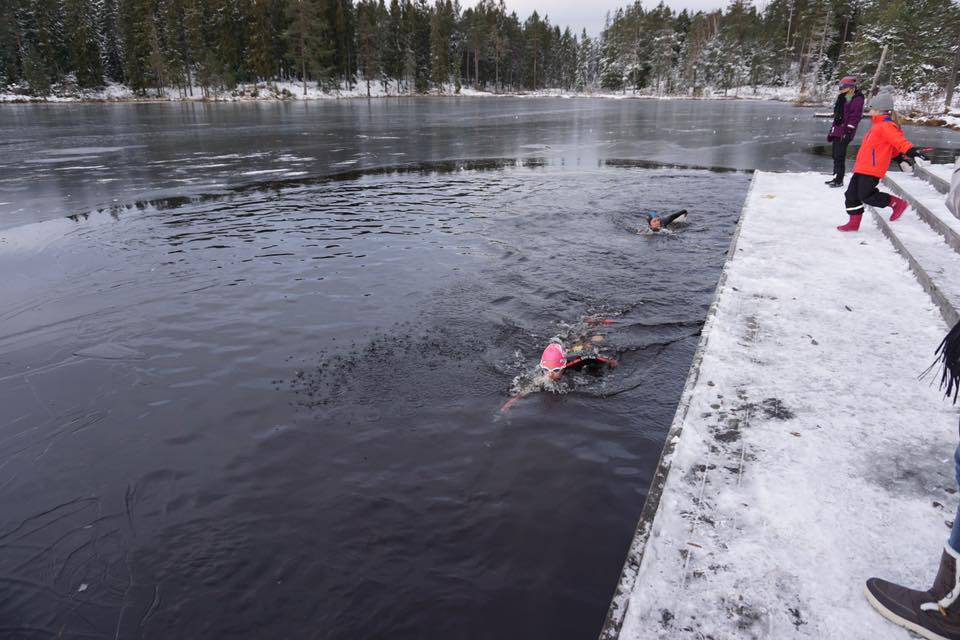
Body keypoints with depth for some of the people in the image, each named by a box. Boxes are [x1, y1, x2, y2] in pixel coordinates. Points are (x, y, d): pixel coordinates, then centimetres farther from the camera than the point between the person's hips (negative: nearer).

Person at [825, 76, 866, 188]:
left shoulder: (857, 99, -8)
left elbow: (854, 117, -15)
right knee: (836, 155, 13)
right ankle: (836, 177, 22)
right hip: (837, 131, 9)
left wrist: (848, 131, -22)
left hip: (845, 133, -9)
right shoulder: (842, 99, 20)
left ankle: (839, 180, -8)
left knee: (839, 156, -11)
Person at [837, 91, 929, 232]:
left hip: (872, 170, -10)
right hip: (862, 168, 10)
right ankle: (854, 222, 14)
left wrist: (912, 150, -36)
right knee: (852, 195, 7)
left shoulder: (886, 126, -11)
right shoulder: (879, 126, 20)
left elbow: (899, 140, -23)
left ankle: (897, 203, 5)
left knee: (866, 196, -12)